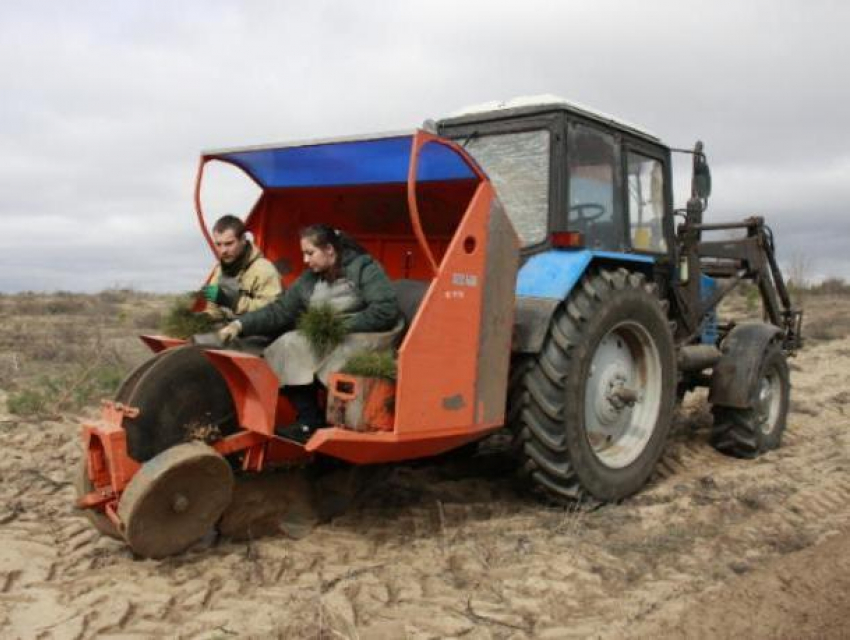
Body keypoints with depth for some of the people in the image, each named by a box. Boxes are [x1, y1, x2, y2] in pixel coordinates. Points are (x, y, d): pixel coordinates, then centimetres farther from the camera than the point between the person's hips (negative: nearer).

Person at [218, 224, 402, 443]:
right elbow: (280, 310, 6)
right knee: (289, 345, -16)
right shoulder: (309, 278, 11)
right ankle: (309, 421, -14)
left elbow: (386, 310, -18)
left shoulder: (364, 268, -8)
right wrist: (240, 325, -6)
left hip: (369, 335, -6)